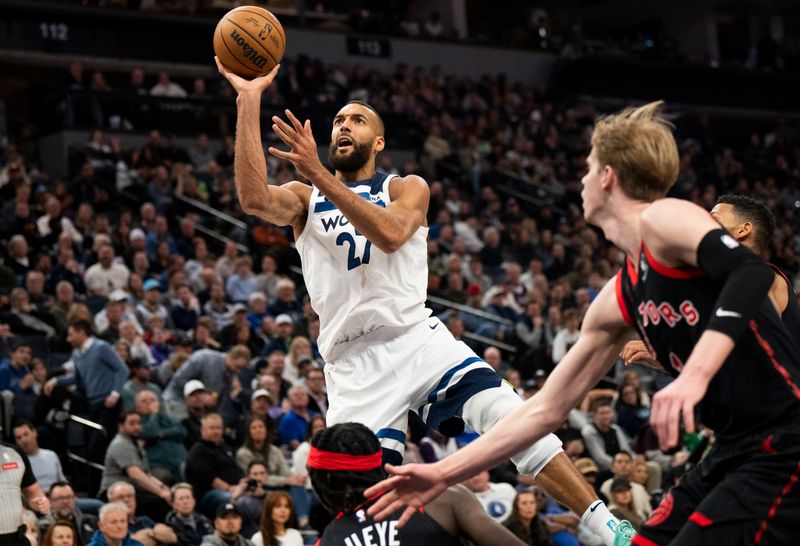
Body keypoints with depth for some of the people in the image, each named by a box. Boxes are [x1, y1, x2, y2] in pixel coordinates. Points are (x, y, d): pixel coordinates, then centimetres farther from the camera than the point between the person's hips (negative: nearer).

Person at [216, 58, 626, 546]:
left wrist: (319, 173, -21)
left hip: (417, 338, -1)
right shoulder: (303, 198, 14)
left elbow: (391, 234, -13)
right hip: (354, 362, 1)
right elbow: (255, 198, -11)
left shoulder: (407, 188, 12)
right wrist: (249, 101, -15)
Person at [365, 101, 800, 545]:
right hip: (734, 453, 9)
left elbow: (752, 272, -28)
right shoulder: (618, 301, 15)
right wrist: (444, 474, 18)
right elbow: (547, 408, 19)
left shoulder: (661, 220, -9)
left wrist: (695, 374, -39)